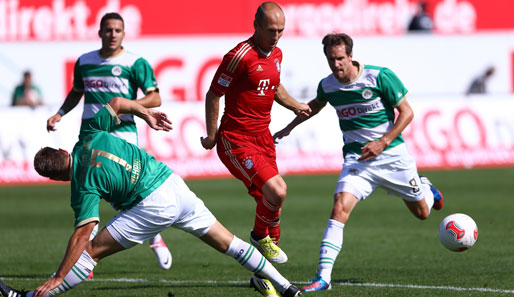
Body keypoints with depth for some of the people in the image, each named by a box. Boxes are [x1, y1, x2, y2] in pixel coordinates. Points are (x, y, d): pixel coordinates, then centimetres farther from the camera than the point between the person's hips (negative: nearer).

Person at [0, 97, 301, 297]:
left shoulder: (84, 186, -11)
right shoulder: (90, 135, 4)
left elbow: (82, 234, -17)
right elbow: (118, 103, 13)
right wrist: (146, 113, 29)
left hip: (154, 207, -7)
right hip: (174, 184, 7)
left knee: (92, 251, -3)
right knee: (227, 242, 16)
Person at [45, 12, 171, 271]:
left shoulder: (135, 63, -1)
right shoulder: (84, 62, 12)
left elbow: (155, 98, -4)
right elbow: (76, 92, 29)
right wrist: (60, 114, 15)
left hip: (123, 131, -4)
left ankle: (155, 239, 18)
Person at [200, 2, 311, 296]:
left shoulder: (276, 54, 8)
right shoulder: (241, 56, -17)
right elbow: (213, 94, -10)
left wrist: (296, 106, 31)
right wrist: (212, 135, -8)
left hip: (262, 137, 8)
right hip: (236, 140, -8)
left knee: (270, 203, 7)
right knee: (276, 190, -22)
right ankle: (260, 236, 9)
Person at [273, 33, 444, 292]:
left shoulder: (380, 77, -16)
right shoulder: (327, 85, -3)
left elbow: (406, 112, -11)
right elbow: (316, 105, 23)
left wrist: (382, 142, -21)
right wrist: (290, 127, 22)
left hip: (392, 154, -1)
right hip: (356, 158, 1)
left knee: (422, 212, 15)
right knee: (340, 207, -23)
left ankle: (425, 189, 54)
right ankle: (324, 276, -25)